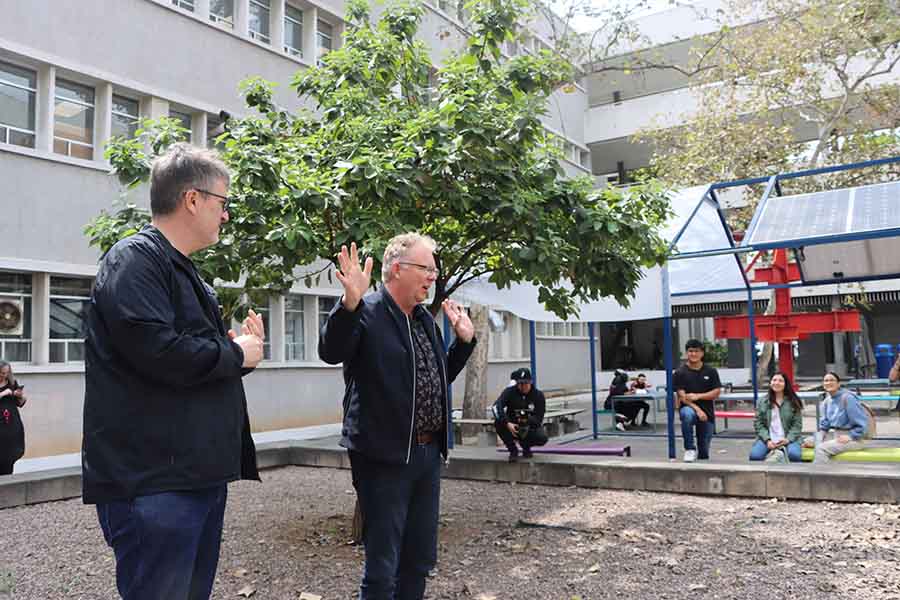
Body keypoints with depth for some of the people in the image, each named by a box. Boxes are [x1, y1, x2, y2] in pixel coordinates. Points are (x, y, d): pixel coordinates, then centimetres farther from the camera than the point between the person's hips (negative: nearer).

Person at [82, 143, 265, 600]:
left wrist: (237, 349, 7)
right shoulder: (134, 259, -12)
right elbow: (158, 352, -26)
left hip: (202, 472, 10)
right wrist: (235, 354, -10)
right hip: (154, 481, -10)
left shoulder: (184, 270, 19)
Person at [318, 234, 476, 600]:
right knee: (382, 569, 1)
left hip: (428, 453, 8)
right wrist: (350, 302, -40)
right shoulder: (367, 313, -10)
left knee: (421, 560, 18)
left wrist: (464, 339, 14)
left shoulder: (426, 319, 14)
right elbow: (330, 352, -28)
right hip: (384, 457, -8)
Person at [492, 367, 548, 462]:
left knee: (542, 438, -30)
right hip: (512, 427, 0)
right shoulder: (509, 392, -11)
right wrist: (508, 424, -42)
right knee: (498, 422, -29)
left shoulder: (538, 395, -8)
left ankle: (526, 447, 6)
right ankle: (513, 450, -8)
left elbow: (538, 419, -12)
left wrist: (527, 421, -35)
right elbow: (496, 406, -28)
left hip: (530, 428, 0)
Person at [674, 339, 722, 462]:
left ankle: (701, 451, 46)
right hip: (689, 407, -2)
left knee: (704, 455, 5)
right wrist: (697, 409, -23)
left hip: (707, 412, 2)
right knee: (687, 414, -42)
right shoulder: (681, 372, -4)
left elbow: (716, 392, -2)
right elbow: (682, 396, -10)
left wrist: (698, 396, -16)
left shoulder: (711, 371, 3)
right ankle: (690, 449, -21)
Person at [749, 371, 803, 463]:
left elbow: (797, 424, 2)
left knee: (794, 455, -35)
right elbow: (758, 423, 4)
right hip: (768, 439, 1)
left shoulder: (793, 402, 6)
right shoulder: (762, 401, 9)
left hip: (788, 439, -1)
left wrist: (788, 439, -14)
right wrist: (767, 440, -11)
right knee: (754, 455, -29)